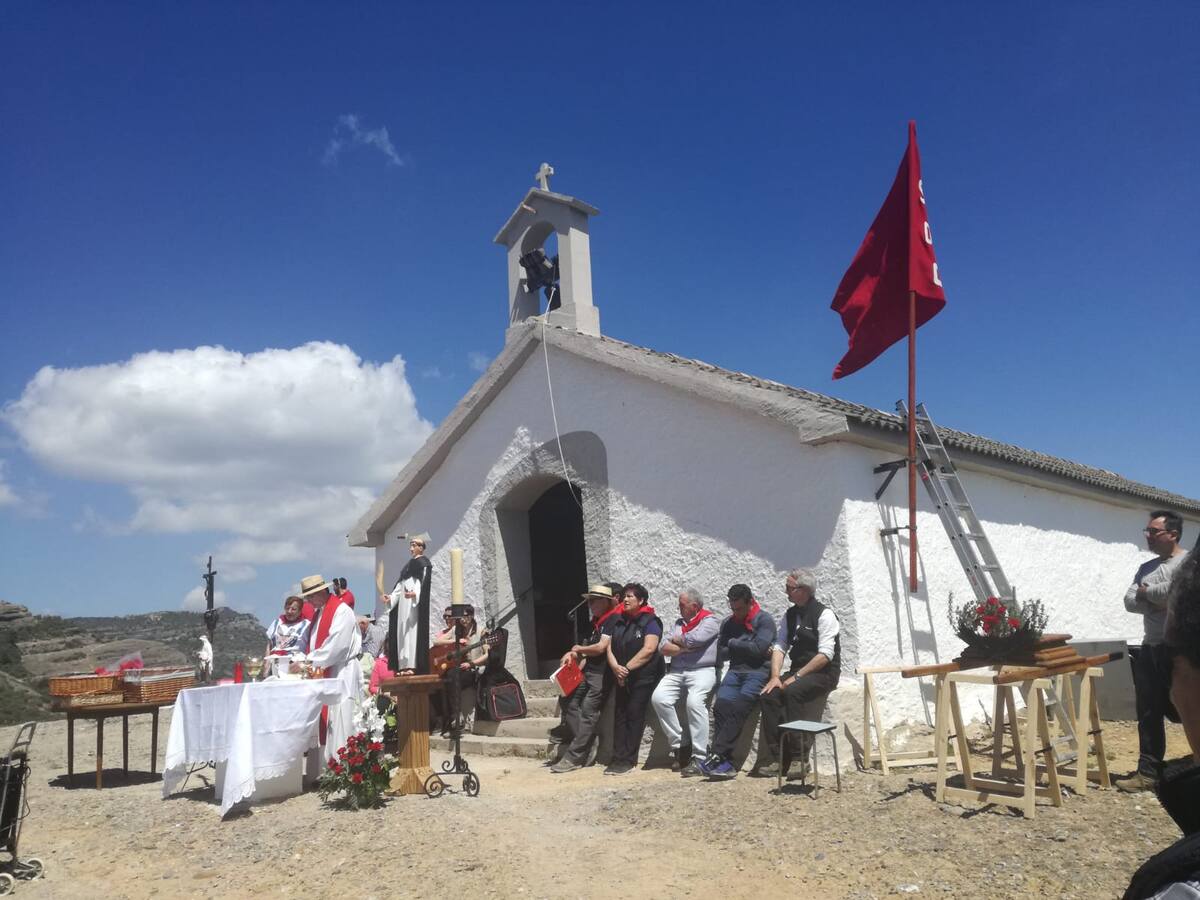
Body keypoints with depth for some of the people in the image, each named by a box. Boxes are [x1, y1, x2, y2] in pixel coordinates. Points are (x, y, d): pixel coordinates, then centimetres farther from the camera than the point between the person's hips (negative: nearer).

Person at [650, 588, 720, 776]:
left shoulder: (710, 621, 4)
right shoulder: (679, 623, 23)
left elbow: (693, 640, -15)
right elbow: (663, 647, 10)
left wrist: (676, 640, 4)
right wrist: (685, 648, -4)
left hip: (702, 671, -6)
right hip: (676, 672, 6)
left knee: (694, 701, -32)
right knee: (658, 698, -19)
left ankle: (699, 759, -26)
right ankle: (680, 746, -6)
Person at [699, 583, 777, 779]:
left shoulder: (765, 620, 3)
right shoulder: (728, 623, 19)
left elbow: (758, 649, -10)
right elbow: (721, 654, 10)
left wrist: (733, 643, 2)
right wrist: (747, 648, -2)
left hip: (758, 671, -5)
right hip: (735, 671, 5)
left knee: (737, 709, -26)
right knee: (721, 706, -21)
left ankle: (716, 756, -26)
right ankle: (725, 762, -22)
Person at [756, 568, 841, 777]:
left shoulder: (824, 614, -10)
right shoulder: (790, 614, 12)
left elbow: (825, 655, -17)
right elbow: (780, 647, 8)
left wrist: (797, 676, -21)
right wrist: (775, 676, -9)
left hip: (823, 673, -6)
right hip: (799, 672, 6)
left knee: (792, 692, -32)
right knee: (769, 695, -19)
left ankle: (799, 758, -24)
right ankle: (774, 758, -17)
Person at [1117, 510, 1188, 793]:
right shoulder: (1146, 567, 16)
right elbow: (1130, 601, 7)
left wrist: (1146, 591, -5)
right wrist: (1155, 602, -11)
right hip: (1150, 649, 7)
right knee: (1148, 714, 9)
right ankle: (1148, 772, 16)